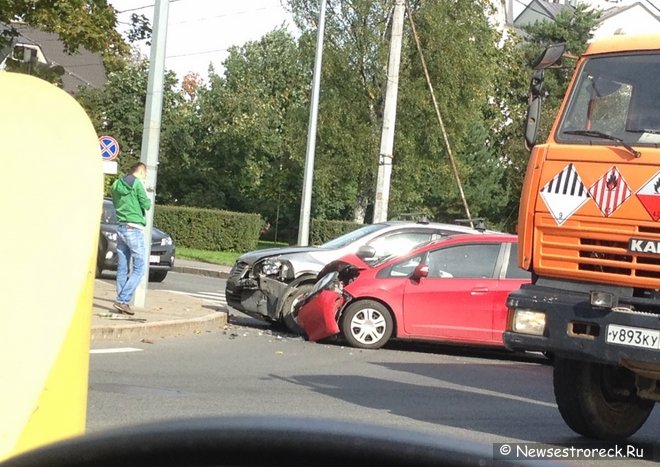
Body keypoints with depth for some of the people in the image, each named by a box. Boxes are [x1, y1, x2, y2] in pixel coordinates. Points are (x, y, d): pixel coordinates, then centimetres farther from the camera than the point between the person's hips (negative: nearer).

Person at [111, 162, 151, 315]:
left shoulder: (116, 184, 12)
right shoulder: (137, 183, -8)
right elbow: (146, 205, -7)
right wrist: (147, 199, 12)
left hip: (121, 227, 7)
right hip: (134, 228, -7)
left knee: (122, 268, 9)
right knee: (139, 268, -4)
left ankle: (122, 302, 9)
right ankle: (123, 300, -12)